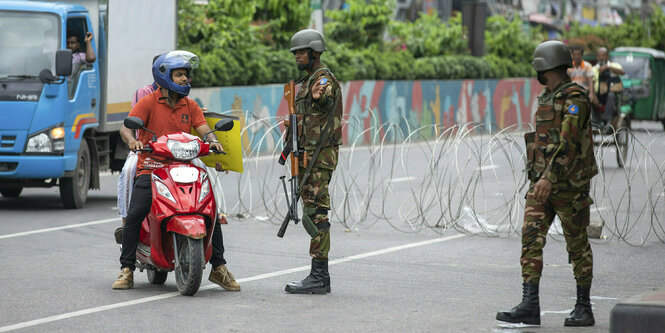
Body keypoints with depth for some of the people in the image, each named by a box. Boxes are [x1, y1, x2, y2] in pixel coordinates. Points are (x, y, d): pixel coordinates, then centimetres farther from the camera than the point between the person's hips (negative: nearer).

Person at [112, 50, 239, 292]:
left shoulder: (190, 106, 14)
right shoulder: (148, 102, 0)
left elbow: (204, 129, 5)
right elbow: (126, 127, -10)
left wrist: (212, 141, -19)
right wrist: (132, 140, -33)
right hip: (150, 168, -4)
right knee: (134, 214, -22)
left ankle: (218, 268, 6)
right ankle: (127, 270, -11)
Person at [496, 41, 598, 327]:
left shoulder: (575, 99, -14)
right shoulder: (547, 99, 15)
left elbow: (568, 142, -24)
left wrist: (549, 177, -31)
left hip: (569, 185, -8)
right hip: (542, 183, 8)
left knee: (578, 245, 3)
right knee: (531, 239, -6)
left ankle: (584, 308, 14)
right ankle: (530, 306, -11)